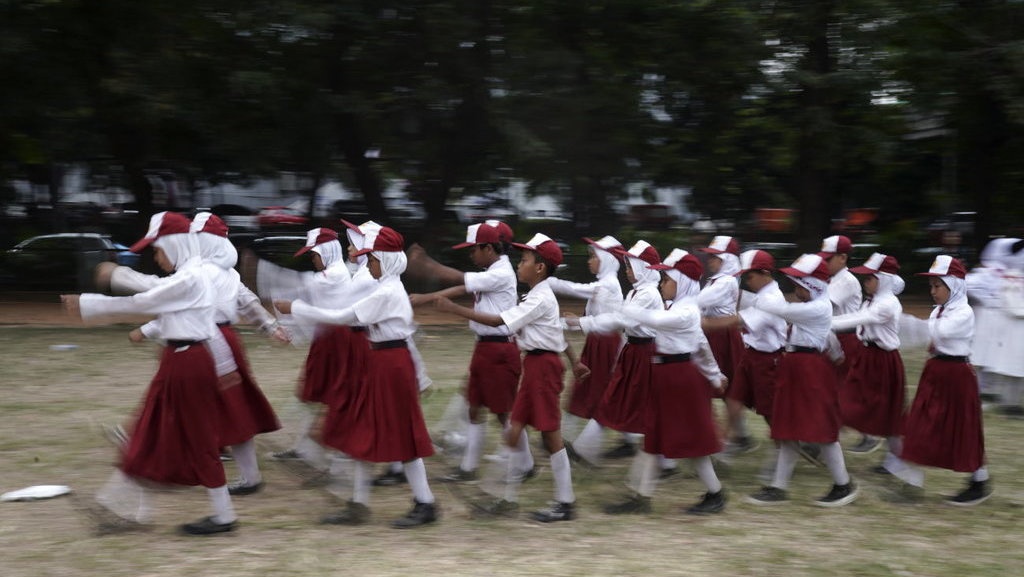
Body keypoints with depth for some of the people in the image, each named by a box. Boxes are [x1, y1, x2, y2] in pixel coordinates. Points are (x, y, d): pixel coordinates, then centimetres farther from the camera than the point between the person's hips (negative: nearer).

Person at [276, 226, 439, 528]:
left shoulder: (386, 293, -19)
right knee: (362, 433, 10)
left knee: (401, 436, -2)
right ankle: (358, 505, 16)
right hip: (382, 363, 10)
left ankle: (425, 504, 9)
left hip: (390, 365, -10)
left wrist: (294, 308, -14)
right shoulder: (389, 289, 12)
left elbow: (342, 317, -19)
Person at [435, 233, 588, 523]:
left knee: (550, 434, -2)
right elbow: (559, 331, 21)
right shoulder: (540, 297, 13)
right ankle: (510, 498, 16)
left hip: (543, 365, -9)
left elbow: (497, 320, -23)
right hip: (533, 365, 9)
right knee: (514, 431, 8)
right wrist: (574, 361, 28)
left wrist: (454, 309, -23)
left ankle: (565, 502, 8)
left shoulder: (540, 300, -18)